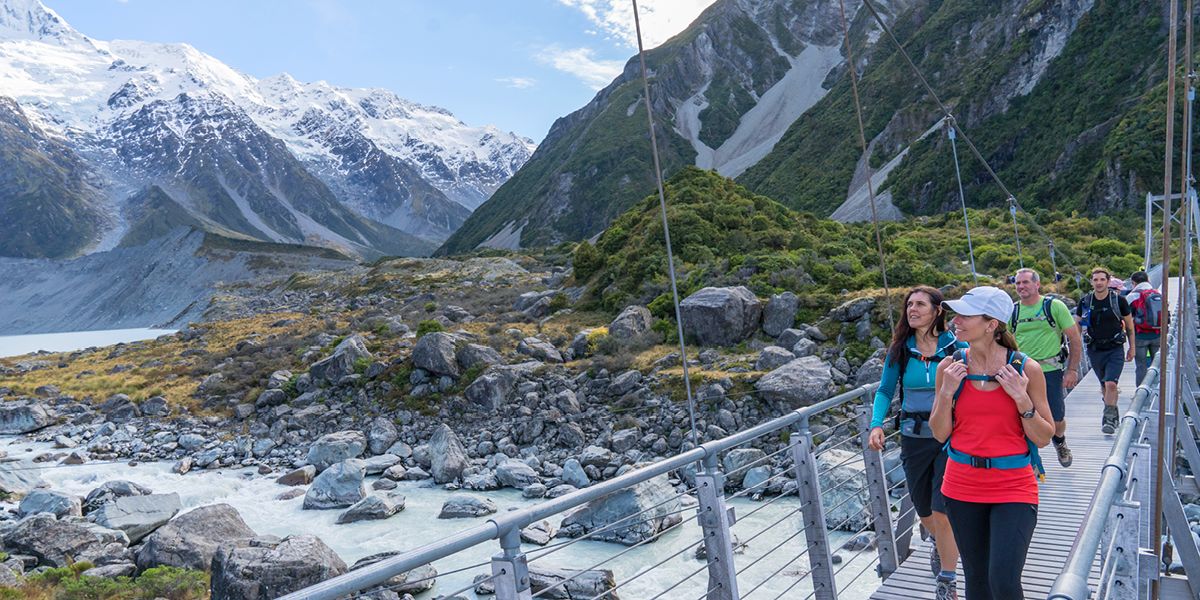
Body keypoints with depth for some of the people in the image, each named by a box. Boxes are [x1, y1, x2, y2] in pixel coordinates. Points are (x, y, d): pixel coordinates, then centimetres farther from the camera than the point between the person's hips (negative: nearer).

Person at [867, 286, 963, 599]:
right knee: (925, 513, 18)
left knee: (943, 512, -9)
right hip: (914, 438, 3)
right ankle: (940, 543, 53)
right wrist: (876, 424, -15)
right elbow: (885, 391, 1)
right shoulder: (900, 349, -2)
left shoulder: (956, 346, -8)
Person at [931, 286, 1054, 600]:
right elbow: (940, 434, 3)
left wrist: (1021, 399, -17)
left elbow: (1044, 438, -2)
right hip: (962, 488, 3)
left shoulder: (1026, 369, -8)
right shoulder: (950, 367, -2)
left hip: (1014, 488, -3)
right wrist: (946, 393, -13)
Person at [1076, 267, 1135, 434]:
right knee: (1105, 386, 13)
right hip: (1094, 350, 3)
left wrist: (1132, 348, 9)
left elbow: (1129, 326, 6)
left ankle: (1109, 418, -9)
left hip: (1115, 350, -3)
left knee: (1111, 384, -17)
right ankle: (1114, 415, 32)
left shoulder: (1119, 300, -5)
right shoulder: (1085, 302, 0)